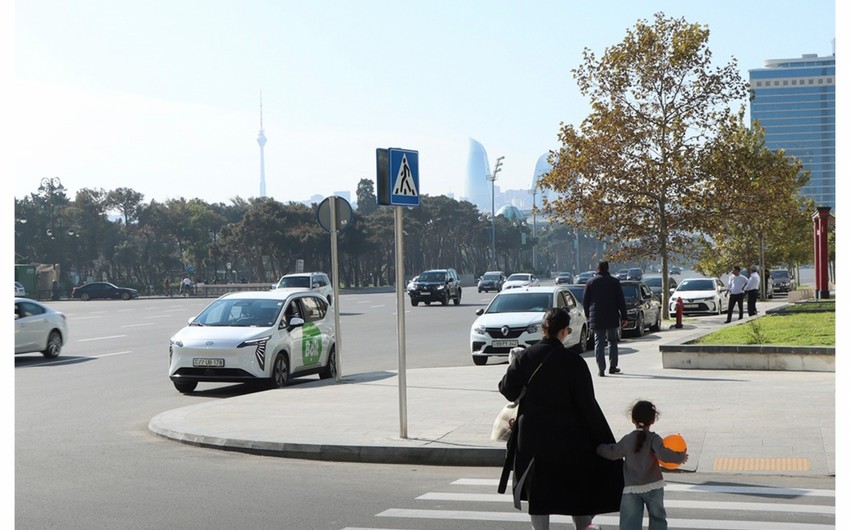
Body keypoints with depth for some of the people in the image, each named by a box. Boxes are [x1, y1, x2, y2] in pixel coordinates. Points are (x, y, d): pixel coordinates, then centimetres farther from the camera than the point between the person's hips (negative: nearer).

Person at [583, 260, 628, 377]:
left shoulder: (590, 282, 1)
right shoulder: (614, 281, -1)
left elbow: (585, 301, 5)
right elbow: (621, 301, -1)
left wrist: (587, 315, 18)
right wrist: (623, 317, 3)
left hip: (596, 318, 0)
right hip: (612, 318, 0)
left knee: (599, 342, 1)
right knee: (612, 341, 14)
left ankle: (601, 369, -5)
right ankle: (613, 366, 13)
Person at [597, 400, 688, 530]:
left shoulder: (627, 440, 3)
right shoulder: (653, 438, -8)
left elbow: (612, 453, 16)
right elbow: (663, 454, -24)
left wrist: (599, 448, 36)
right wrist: (680, 457, -10)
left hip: (631, 488, 1)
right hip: (653, 486, -1)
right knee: (657, 518, 17)